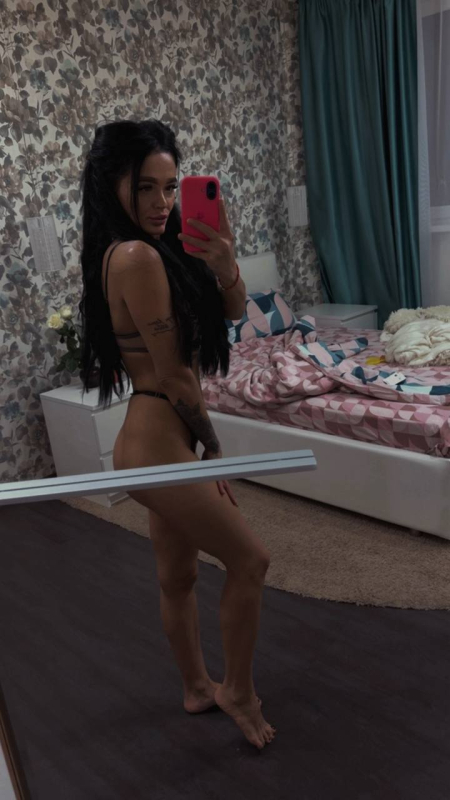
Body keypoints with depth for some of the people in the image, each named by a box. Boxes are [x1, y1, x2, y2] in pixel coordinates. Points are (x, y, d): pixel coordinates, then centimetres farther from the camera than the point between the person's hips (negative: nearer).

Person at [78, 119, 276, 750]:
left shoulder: (160, 247, 9)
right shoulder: (137, 256, -19)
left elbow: (233, 310, 5)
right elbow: (173, 374, -18)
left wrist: (223, 265, -16)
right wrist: (213, 444, -5)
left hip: (161, 442, 9)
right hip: (158, 446, -9)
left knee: (178, 577, 22)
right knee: (250, 559, 7)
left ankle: (198, 689, 44)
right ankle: (239, 691, 29)